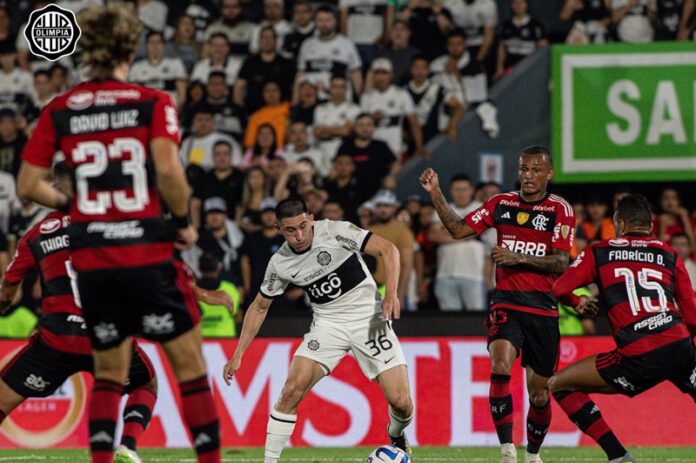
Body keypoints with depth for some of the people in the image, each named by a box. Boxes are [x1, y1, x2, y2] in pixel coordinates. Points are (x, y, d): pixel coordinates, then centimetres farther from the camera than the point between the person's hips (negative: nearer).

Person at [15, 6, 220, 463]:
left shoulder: (59, 111, 6)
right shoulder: (153, 103, -2)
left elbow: (28, 186, 5)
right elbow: (168, 169, -16)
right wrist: (184, 221, -1)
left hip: (91, 258, 3)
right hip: (149, 253, -3)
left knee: (109, 371, 16)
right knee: (189, 362, 5)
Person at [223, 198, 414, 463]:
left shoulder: (335, 232, -15)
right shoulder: (280, 263, -3)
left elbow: (388, 249, -14)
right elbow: (259, 307, 11)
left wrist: (391, 293, -29)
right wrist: (238, 355, 7)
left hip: (368, 318, -2)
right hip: (328, 323, 2)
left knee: (400, 402, -11)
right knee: (292, 389, -20)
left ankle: (397, 436, 26)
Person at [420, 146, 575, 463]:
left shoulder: (559, 210, -2)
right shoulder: (501, 204, 8)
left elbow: (561, 263, -10)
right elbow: (458, 229, 10)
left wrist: (519, 258, -21)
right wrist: (436, 194, 0)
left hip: (542, 309, 0)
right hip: (506, 303, 1)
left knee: (539, 395, 8)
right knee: (500, 368, -27)